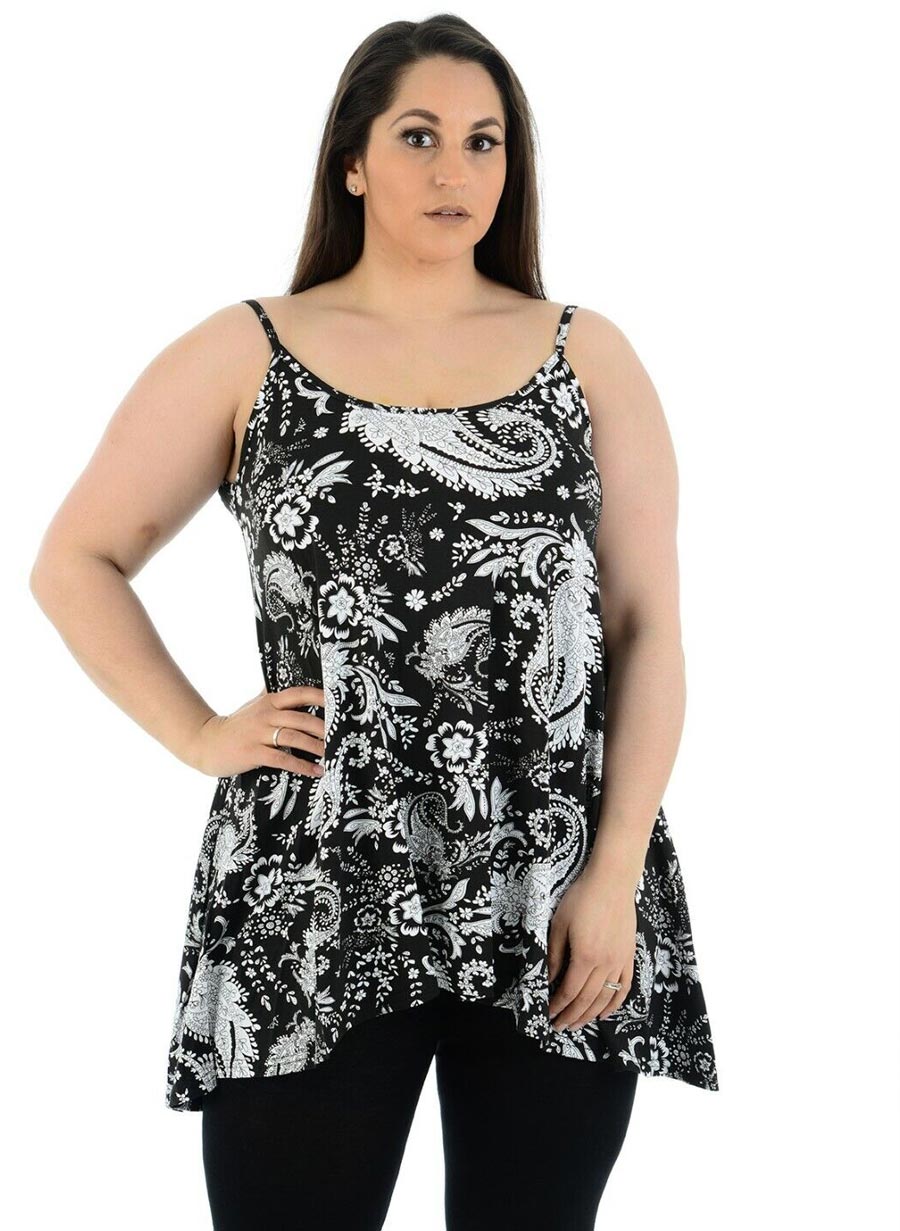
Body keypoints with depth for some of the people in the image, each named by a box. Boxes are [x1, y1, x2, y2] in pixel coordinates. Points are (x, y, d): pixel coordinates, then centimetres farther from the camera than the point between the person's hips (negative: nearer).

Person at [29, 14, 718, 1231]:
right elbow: (76, 560, 10)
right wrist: (197, 735, -2)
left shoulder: (589, 357, 8)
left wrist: (617, 877, -5)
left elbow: (648, 629, 3)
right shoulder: (244, 354, 6)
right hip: (312, 912, -1)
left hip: (560, 910, 1)